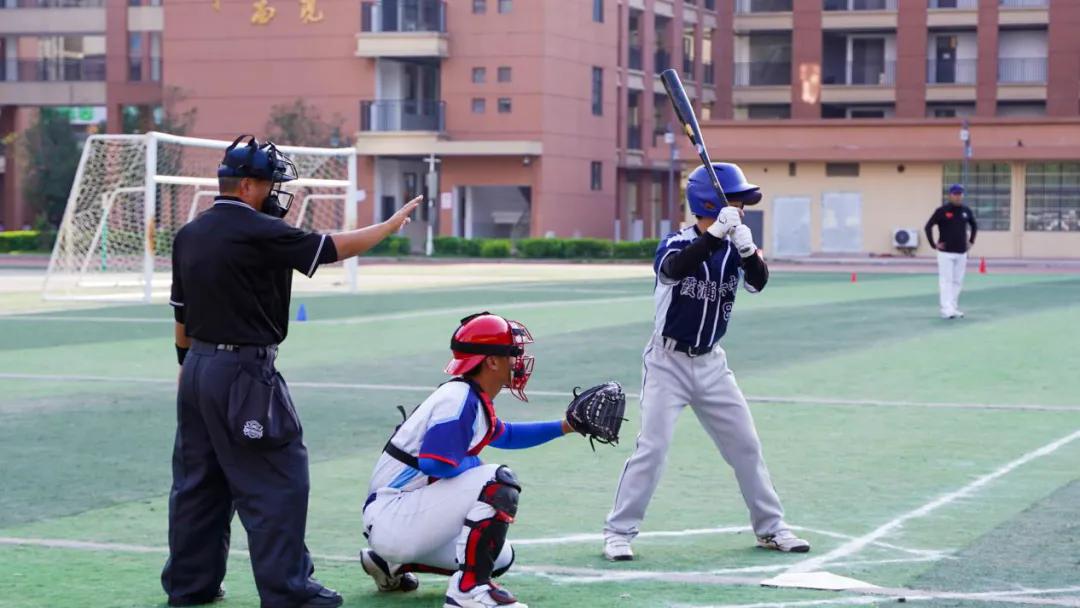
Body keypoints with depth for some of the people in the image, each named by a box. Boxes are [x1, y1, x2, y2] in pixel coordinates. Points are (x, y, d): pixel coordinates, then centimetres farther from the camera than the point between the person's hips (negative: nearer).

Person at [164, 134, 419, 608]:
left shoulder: (188, 236, 9)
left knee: (198, 478, 14)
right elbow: (334, 248, -9)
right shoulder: (259, 232, -14)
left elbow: (181, 314, 14)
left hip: (197, 369, 8)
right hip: (244, 373, -8)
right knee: (278, 479, -2)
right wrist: (390, 225, 3)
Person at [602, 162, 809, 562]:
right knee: (653, 448, -12)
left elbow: (758, 282, -17)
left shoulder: (733, 248, 0)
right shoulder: (677, 244, -14)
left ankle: (770, 528, 22)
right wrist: (716, 233, -48)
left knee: (746, 446, 9)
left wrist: (748, 250, -37)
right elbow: (673, 269, -38)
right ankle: (618, 531, -2)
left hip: (711, 364, 5)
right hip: (668, 362, -5)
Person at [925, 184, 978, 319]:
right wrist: (933, 244, -9)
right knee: (946, 281, -8)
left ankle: (954, 308, 15)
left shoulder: (967, 211, 7)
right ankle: (947, 310, -12)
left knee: (958, 282, 8)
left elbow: (974, 226, 23)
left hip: (962, 253, 5)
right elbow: (928, 226, -6)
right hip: (946, 252, -5)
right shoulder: (942, 211, -7)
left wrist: (971, 242, 14)